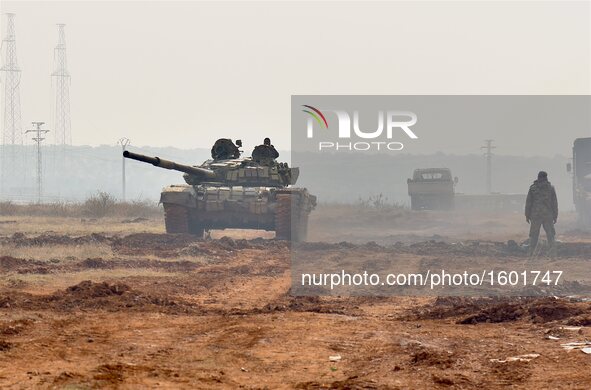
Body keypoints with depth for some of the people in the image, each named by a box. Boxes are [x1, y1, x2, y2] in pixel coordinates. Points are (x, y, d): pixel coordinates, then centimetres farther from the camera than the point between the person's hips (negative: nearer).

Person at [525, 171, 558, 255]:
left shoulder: (532, 188, 1)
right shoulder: (551, 188, 2)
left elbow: (528, 202, 1)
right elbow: (554, 203, 2)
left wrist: (527, 215, 6)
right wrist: (555, 216, 8)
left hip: (535, 215, 0)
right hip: (548, 215, 0)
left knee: (534, 234, 6)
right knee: (550, 234, 7)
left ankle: (531, 253, 1)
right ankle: (552, 251, -3)